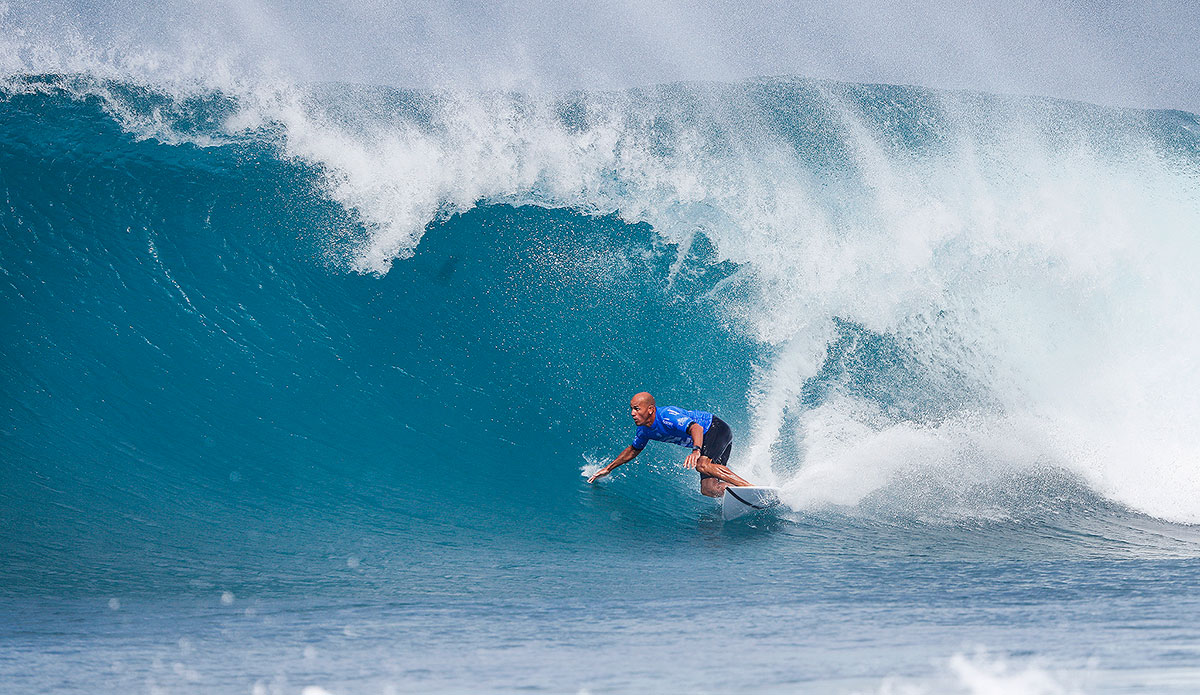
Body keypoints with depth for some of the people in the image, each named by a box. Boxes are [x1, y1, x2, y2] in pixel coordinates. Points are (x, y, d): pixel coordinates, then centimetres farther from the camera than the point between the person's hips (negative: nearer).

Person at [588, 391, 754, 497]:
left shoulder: (667, 415, -27)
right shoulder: (645, 430, 0)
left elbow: (696, 428, -40)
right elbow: (633, 450, 20)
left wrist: (696, 450, -58)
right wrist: (608, 469, 20)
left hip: (718, 428, -8)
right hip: (706, 441, 8)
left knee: (702, 465, -35)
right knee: (707, 488, -9)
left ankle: (751, 487, -39)